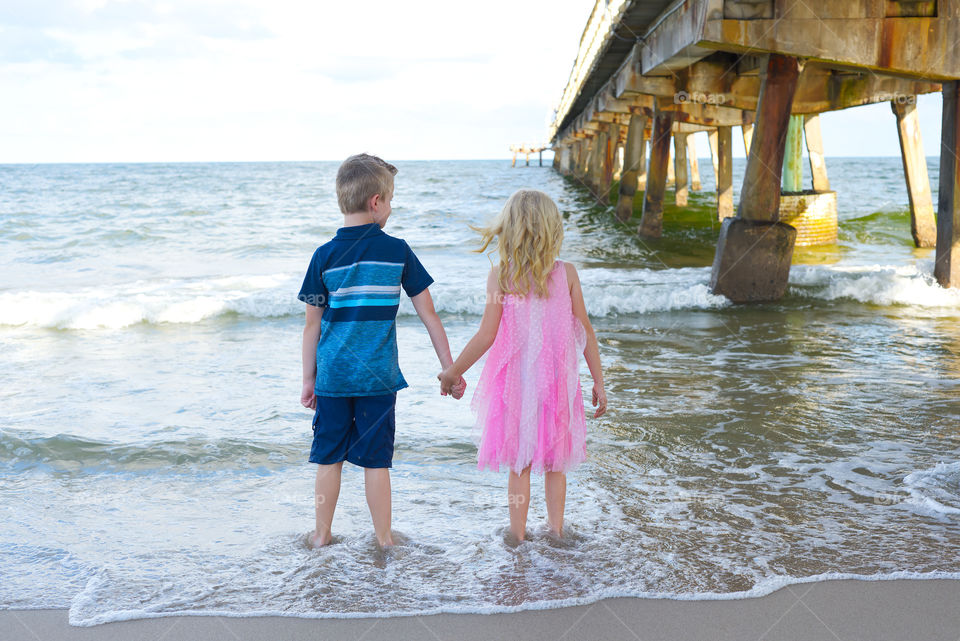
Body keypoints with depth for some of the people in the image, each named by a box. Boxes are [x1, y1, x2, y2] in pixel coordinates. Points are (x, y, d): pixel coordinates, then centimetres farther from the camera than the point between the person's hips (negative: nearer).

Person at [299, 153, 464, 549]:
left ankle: (322, 534, 22)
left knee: (328, 457, 12)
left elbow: (312, 326, 0)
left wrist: (308, 379, 11)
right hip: (378, 376, -1)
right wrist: (450, 369, 6)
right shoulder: (397, 251, -4)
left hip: (333, 376, 1)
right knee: (376, 459, 8)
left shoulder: (325, 256, -3)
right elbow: (429, 316, -1)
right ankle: (384, 538, 17)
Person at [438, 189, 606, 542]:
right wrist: (598, 382, 4)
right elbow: (585, 331, -3)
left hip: (514, 380, -2)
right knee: (555, 464, 17)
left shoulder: (501, 275, -11)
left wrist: (452, 372, 0)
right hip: (557, 381, 2)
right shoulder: (566, 273, -5)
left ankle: (518, 534, 19)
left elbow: (486, 336, -12)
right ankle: (555, 530, 26)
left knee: (519, 464, 11)